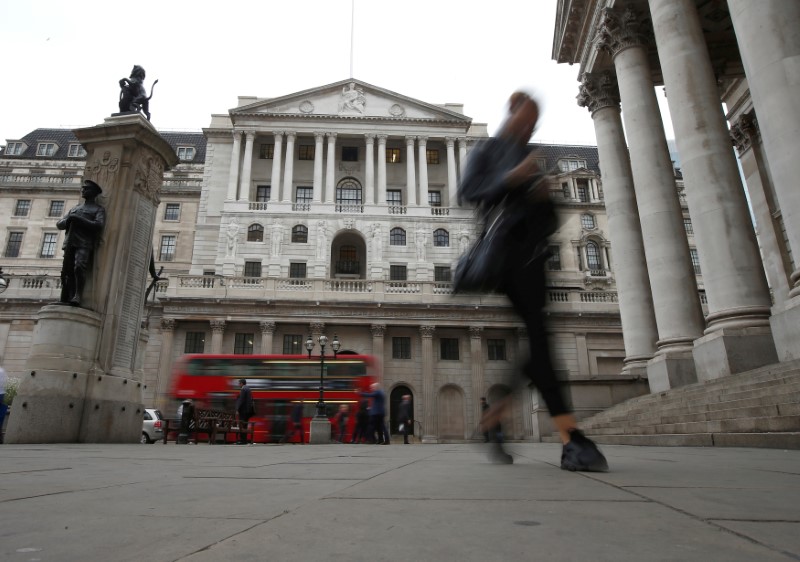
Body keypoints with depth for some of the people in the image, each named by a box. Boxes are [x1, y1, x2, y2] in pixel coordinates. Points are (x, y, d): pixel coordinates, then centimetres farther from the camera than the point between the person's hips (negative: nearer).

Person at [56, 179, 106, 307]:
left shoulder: (98, 209, 13)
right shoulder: (74, 209, 31)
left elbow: (99, 225, -5)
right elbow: (59, 225, 24)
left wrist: (78, 219, -6)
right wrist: (69, 220, 2)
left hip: (85, 244, -6)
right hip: (69, 243, 6)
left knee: (79, 268, -27)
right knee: (67, 272, -7)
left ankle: (77, 297, -34)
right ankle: (65, 300, -14)